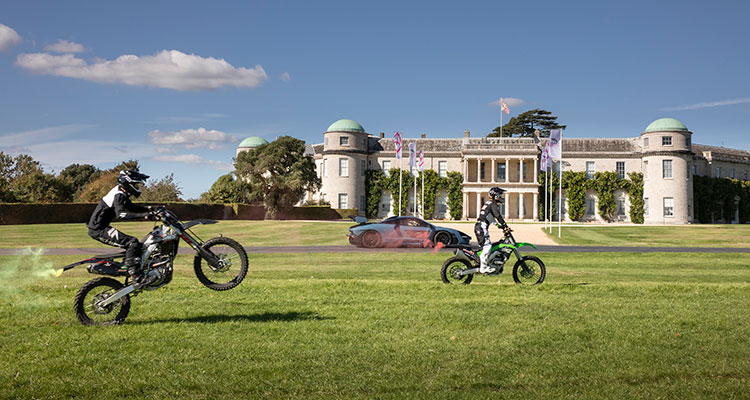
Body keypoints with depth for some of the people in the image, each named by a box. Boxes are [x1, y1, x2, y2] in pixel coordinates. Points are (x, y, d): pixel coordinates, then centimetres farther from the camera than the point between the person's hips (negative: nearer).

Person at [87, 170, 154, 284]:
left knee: (130, 244, 18)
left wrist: (148, 209, 16)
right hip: (99, 229, -10)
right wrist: (143, 215, -39)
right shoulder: (118, 195, -17)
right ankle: (134, 274, -26)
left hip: (98, 228, 10)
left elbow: (131, 207, 29)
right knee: (132, 243, -19)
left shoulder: (121, 193, 14)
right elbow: (121, 214, -33)